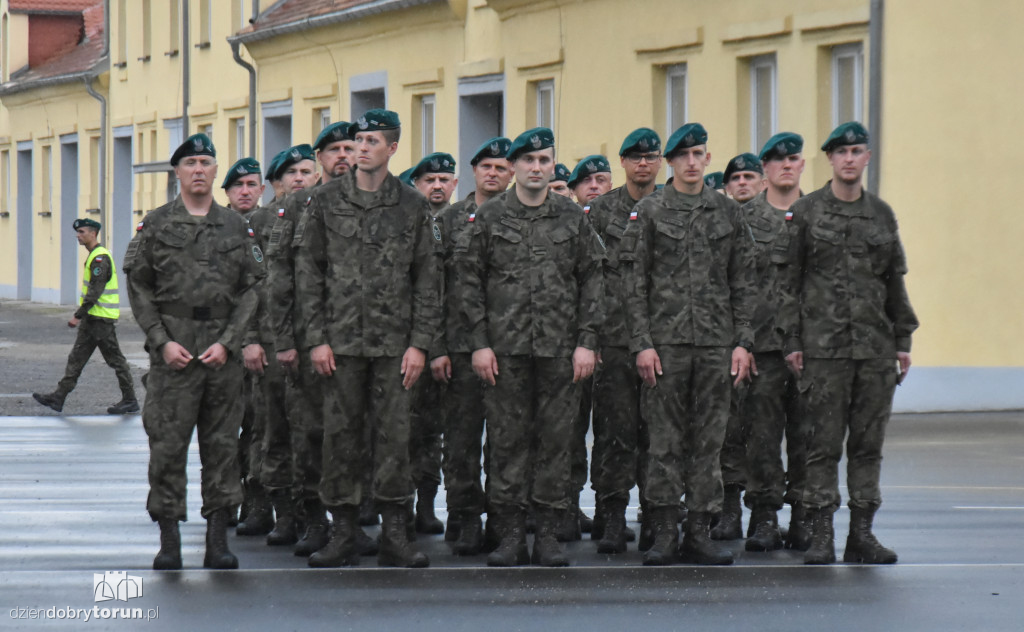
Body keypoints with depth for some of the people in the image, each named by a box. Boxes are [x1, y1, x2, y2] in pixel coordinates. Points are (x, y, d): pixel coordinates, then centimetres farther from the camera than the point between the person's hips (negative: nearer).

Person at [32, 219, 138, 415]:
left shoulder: (100, 258, -17)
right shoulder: (94, 256, 15)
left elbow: (95, 291, -23)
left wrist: (78, 315, -22)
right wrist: (80, 313, 23)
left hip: (101, 318, -10)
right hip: (92, 318, 10)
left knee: (115, 359, -2)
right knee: (77, 356, 7)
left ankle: (130, 400, 5)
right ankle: (59, 397, 6)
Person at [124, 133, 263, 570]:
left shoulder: (235, 227, 10)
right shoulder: (157, 224, 6)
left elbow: (250, 290, 7)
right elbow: (139, 288, 4)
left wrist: (228, 342, -6)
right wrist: (162, 341, -7)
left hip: (223, 349, 2)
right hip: (173, 349, -2)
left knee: (222, 444, 3)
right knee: (168, 444, -4)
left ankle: (217, 540, 7)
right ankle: (169, 541, 2)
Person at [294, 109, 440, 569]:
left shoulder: (412, 206, 5)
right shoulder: (326, 200, 4)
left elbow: (427, 279, 5)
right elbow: (308, 272, 3)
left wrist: (420, 342, -2)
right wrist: (315, 337, -4)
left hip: (395, 342, 0)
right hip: (340, 340, 0)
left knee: (394, 435, 0)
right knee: (341, 435, 2)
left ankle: (394, 535, 7)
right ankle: (343, 534, 9)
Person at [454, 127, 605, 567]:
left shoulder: (573, 218, 9)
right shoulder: (488, 217, 4)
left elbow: (592, 282, 9)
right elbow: (468, 282, 3)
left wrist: (587, 341, 0)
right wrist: (479, 343, -4)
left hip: (560, 347, 1)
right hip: (505, 348, -1)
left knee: (555, 438, 2)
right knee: (507, 438, 0)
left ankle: (548, 534, 7)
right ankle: (510, 534, 5)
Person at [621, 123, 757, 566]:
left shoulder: (728, 212, 10)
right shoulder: (649, 212, 2)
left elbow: (742, 284, 11)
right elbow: (635, 283, -1)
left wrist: (742, 342, 2)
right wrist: (642, 343, -8)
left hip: (717, 342, 3)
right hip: (666, 341, -3)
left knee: (709, 440, 3)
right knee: (666, 441, -1)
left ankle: (698, 533, 8)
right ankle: (663, 533, 4)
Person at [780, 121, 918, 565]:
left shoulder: (881, 214, 12)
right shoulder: (805, 212, 1)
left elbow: (895, 280, 16)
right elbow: (790, 281, 0)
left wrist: (903, 340, 11)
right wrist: (792, 341, -6)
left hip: (876, 346, 3)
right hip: (823, 346, -3)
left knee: (869, 442, 5)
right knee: (823, 443, -3)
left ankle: (862, 533, 10)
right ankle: (821, 535, 0)